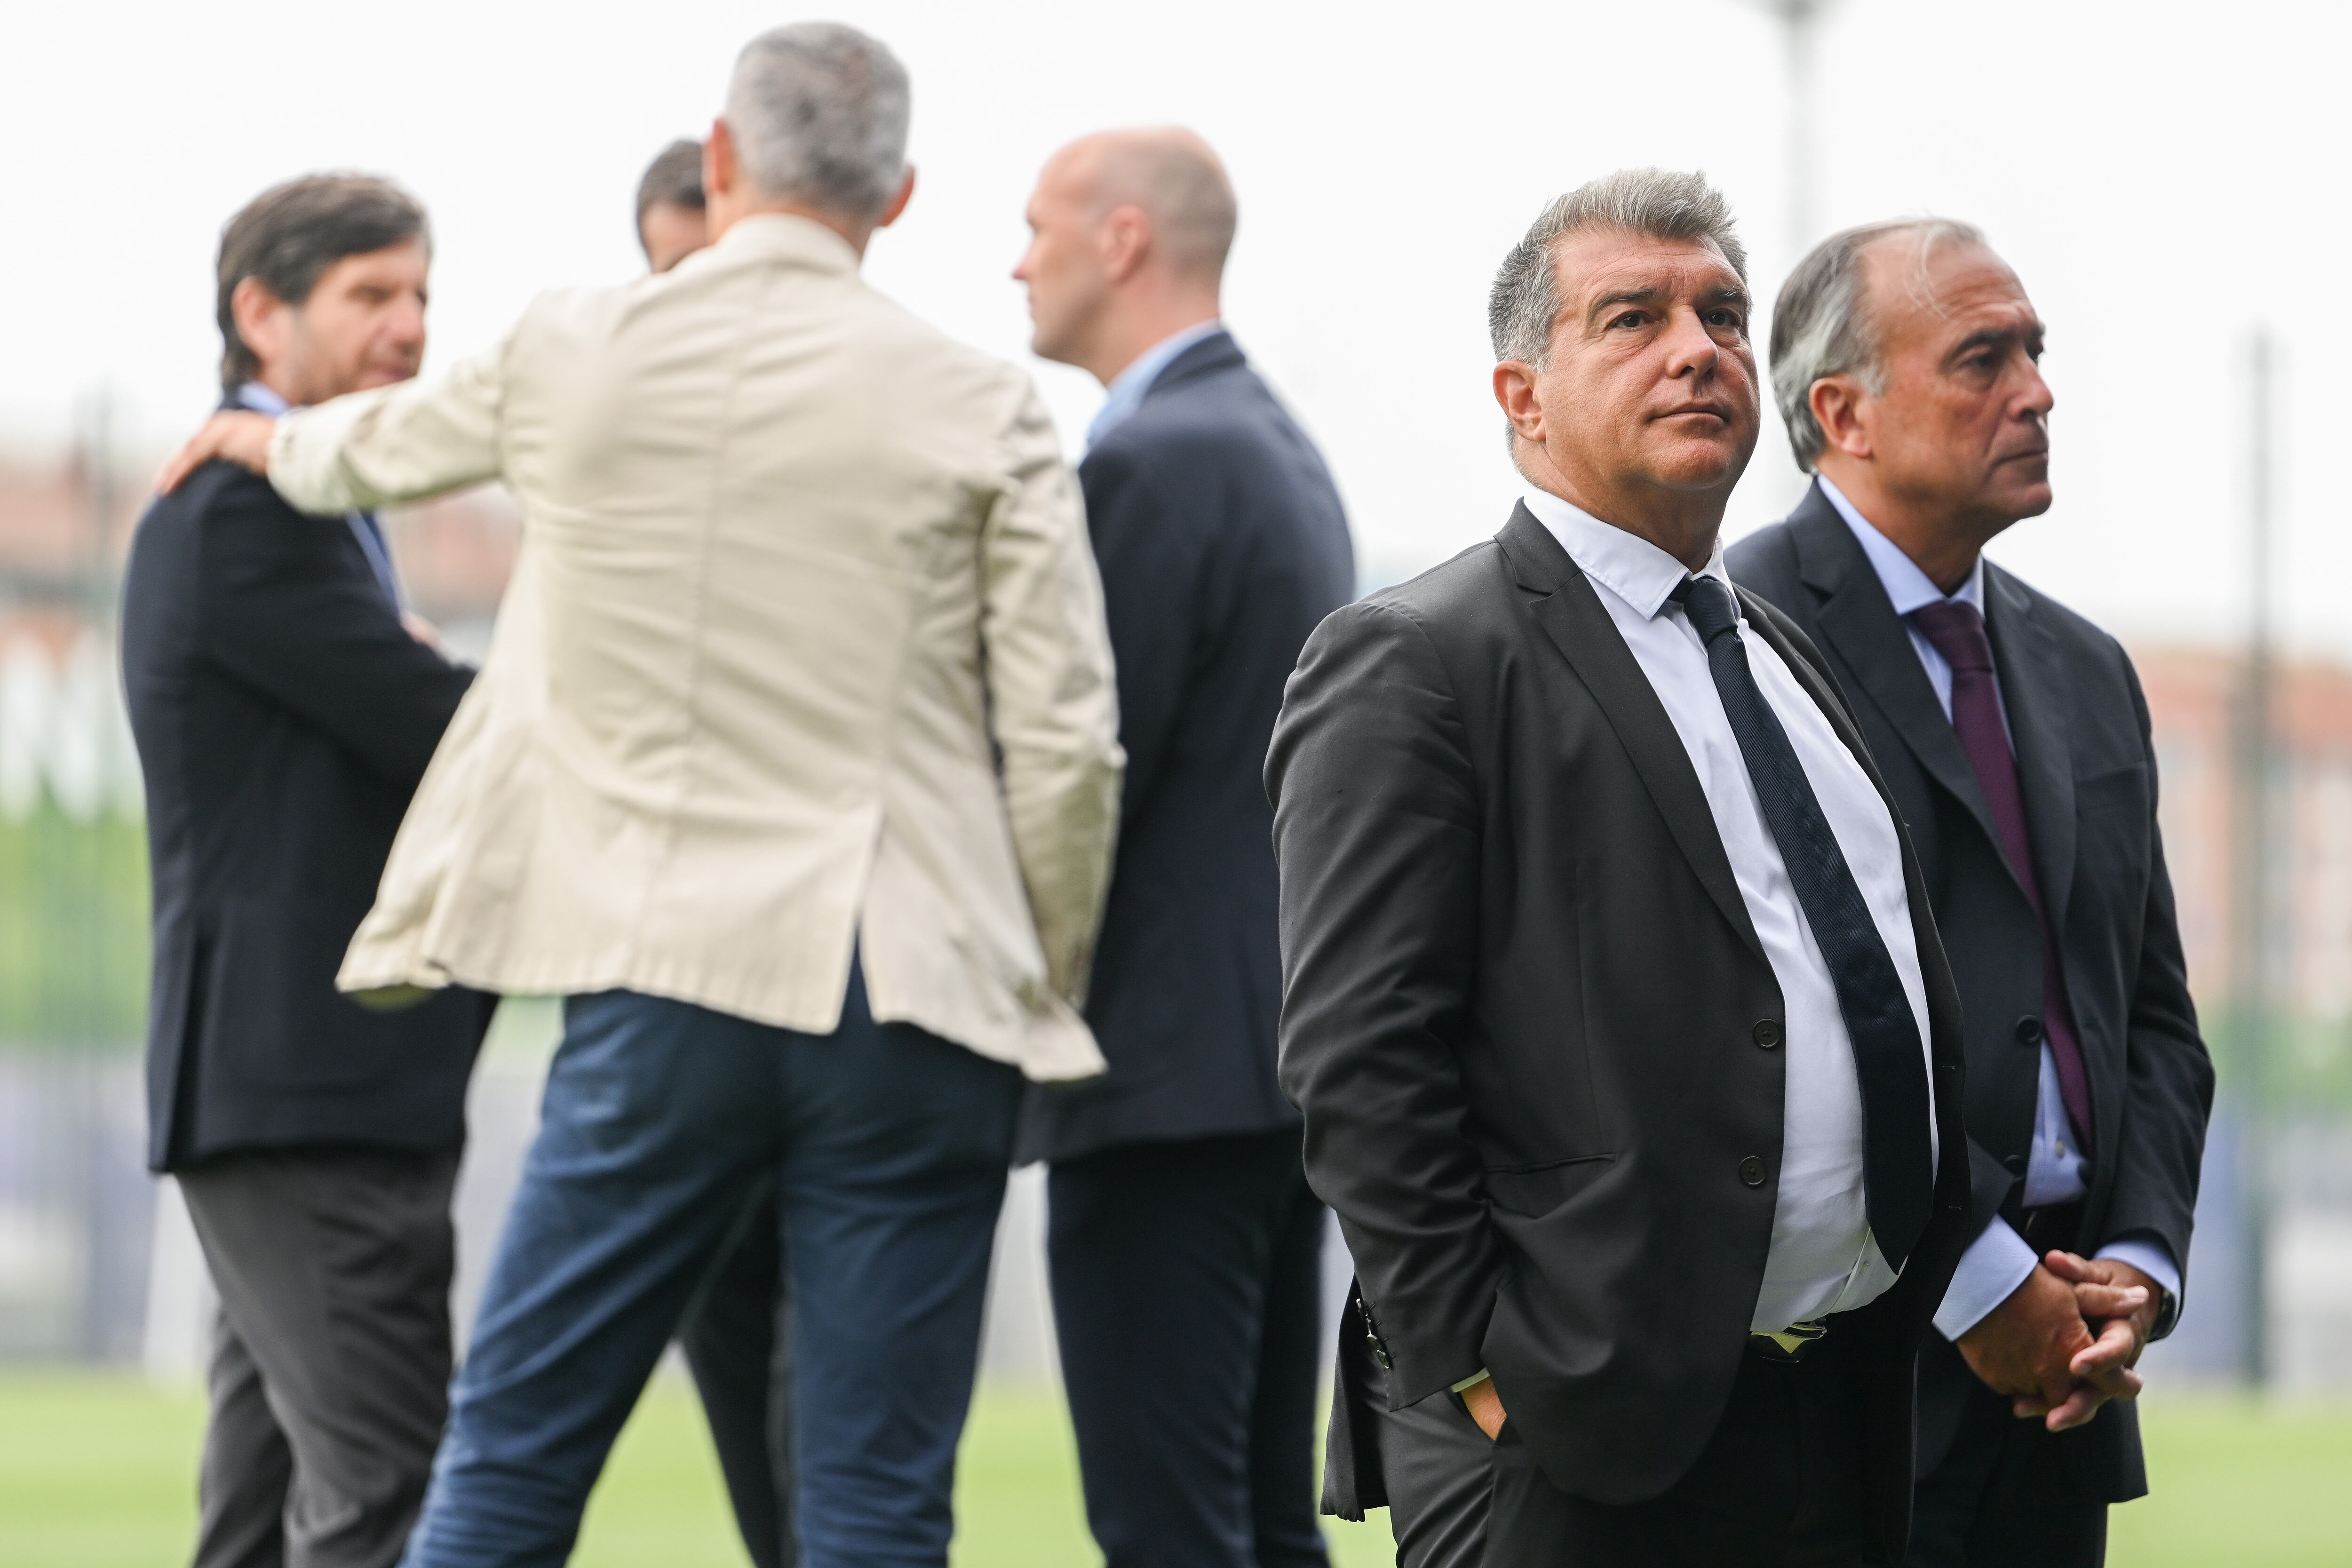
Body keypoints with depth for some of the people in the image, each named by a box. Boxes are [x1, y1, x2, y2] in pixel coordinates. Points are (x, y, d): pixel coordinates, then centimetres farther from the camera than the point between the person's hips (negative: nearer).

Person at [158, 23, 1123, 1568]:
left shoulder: (573, 354, 3)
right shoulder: (982, 410, -1)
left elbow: (384, 447, 25)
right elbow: (1068, 743, -4)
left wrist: (274, 439, 49)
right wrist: (1046, 994, 11)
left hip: (663, 976, 1)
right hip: (910, 990, -1)